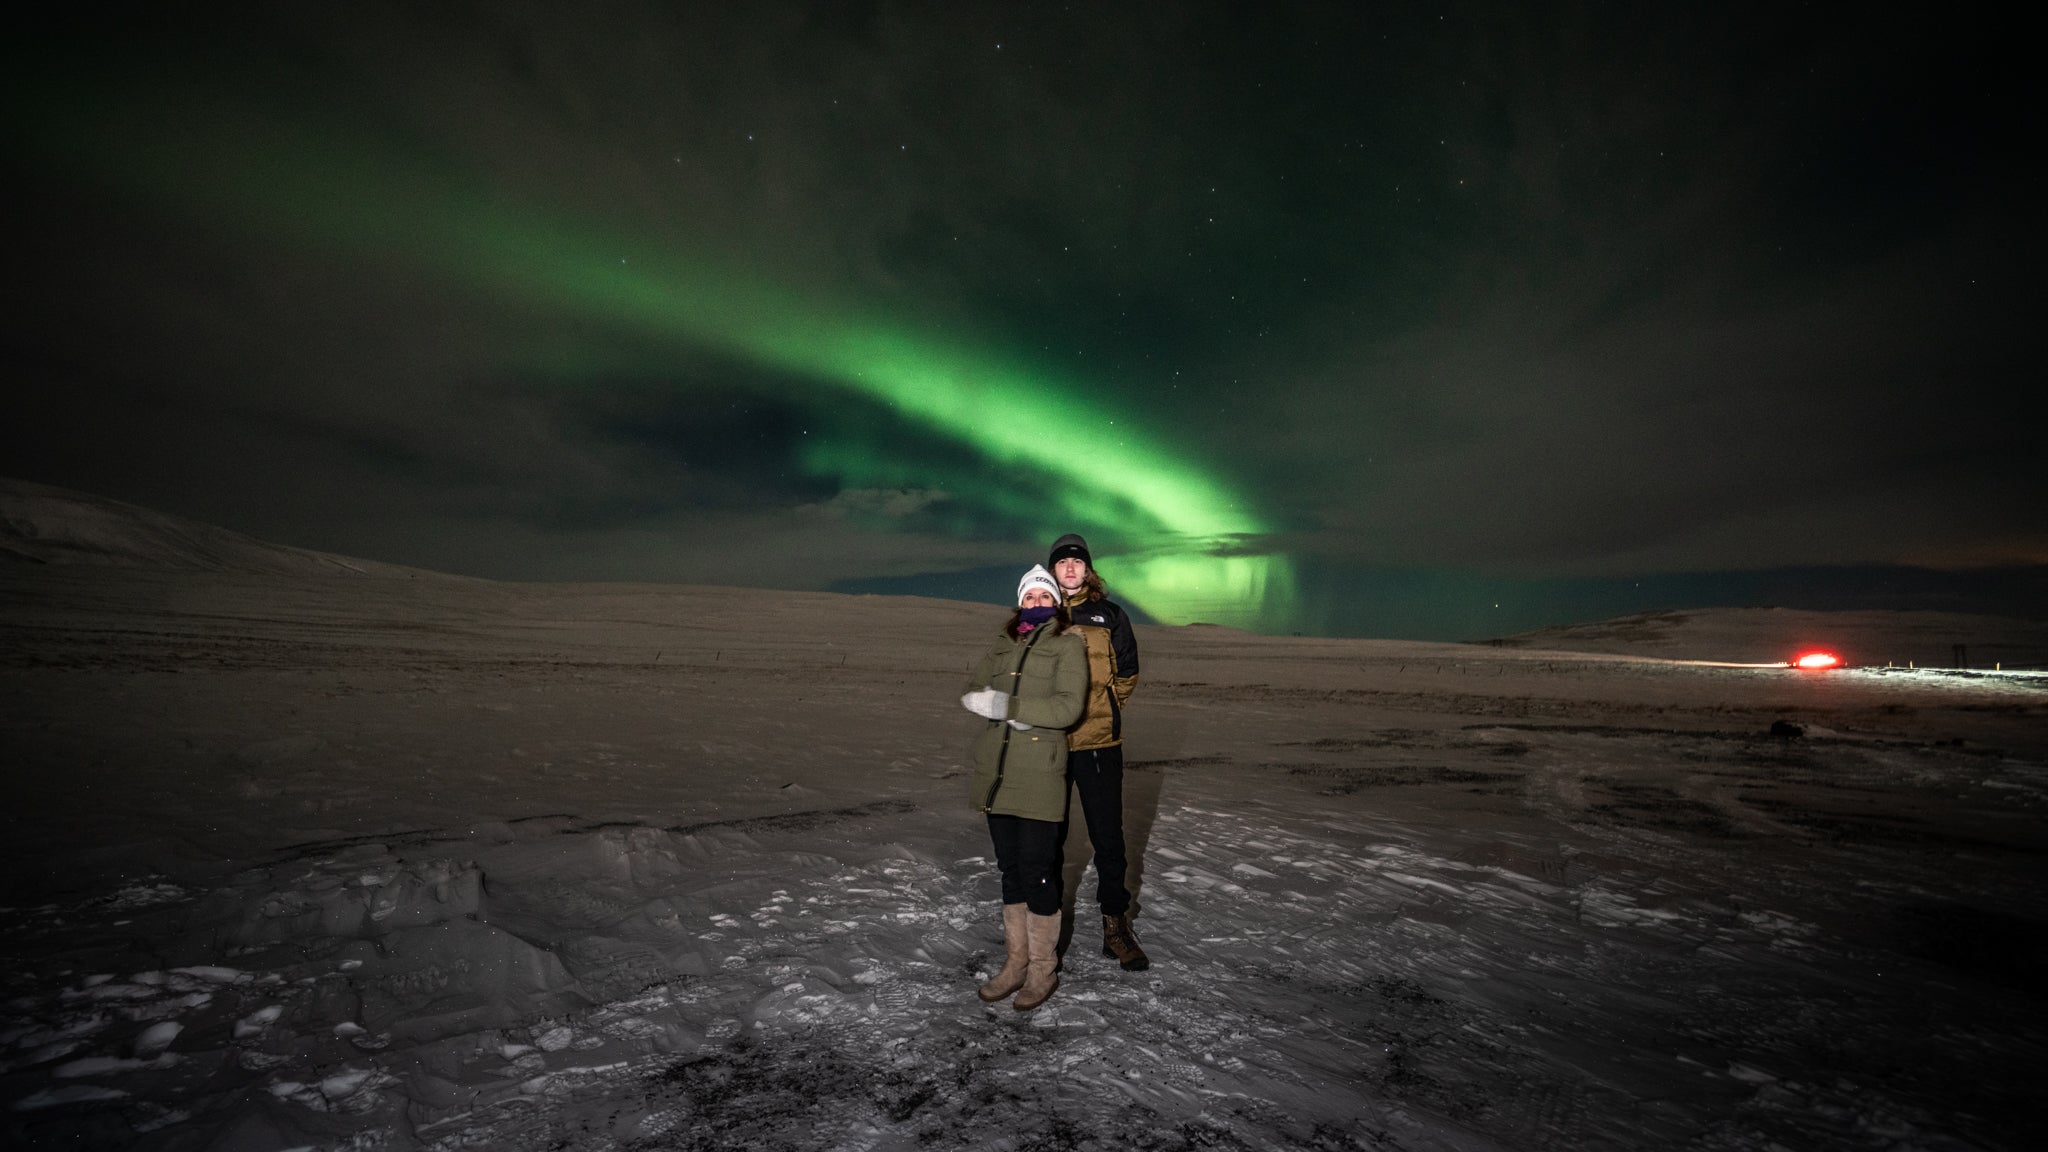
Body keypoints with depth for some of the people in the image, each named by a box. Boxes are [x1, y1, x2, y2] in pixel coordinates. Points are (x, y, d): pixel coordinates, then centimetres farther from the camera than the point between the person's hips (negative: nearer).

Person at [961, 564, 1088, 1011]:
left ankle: (1042, 970, 18)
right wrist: (1010, 713, -5)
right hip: (996, 773, 5)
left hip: (1039, 776, -5)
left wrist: (1006, 705, -19)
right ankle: (1016, 962, 28)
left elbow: (1068, 707, -14)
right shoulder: (1004, 645, 15)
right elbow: (972, 690, 11)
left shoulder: (1068, 645, -2)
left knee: (1038, 873, 0)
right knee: (1010, 870, 14)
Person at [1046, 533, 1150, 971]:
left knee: (1108, 836, 3)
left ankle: (1116, 927, 17)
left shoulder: (1109, 615, 5)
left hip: (1099, 742, -1)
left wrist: (1099, 711, 6)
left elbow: (1127, 675, 12)